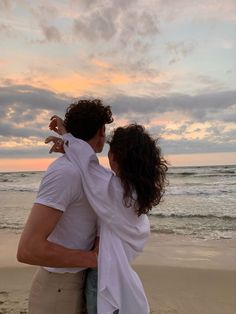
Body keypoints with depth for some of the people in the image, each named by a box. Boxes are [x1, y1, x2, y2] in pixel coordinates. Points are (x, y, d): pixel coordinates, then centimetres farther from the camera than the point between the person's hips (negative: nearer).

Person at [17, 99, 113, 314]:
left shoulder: (75, 168, 5)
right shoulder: (66, 172, -26)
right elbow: (28, 249, -30)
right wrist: (92, 259, -21)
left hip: (72, 282, 9)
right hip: (58, 291, -9)